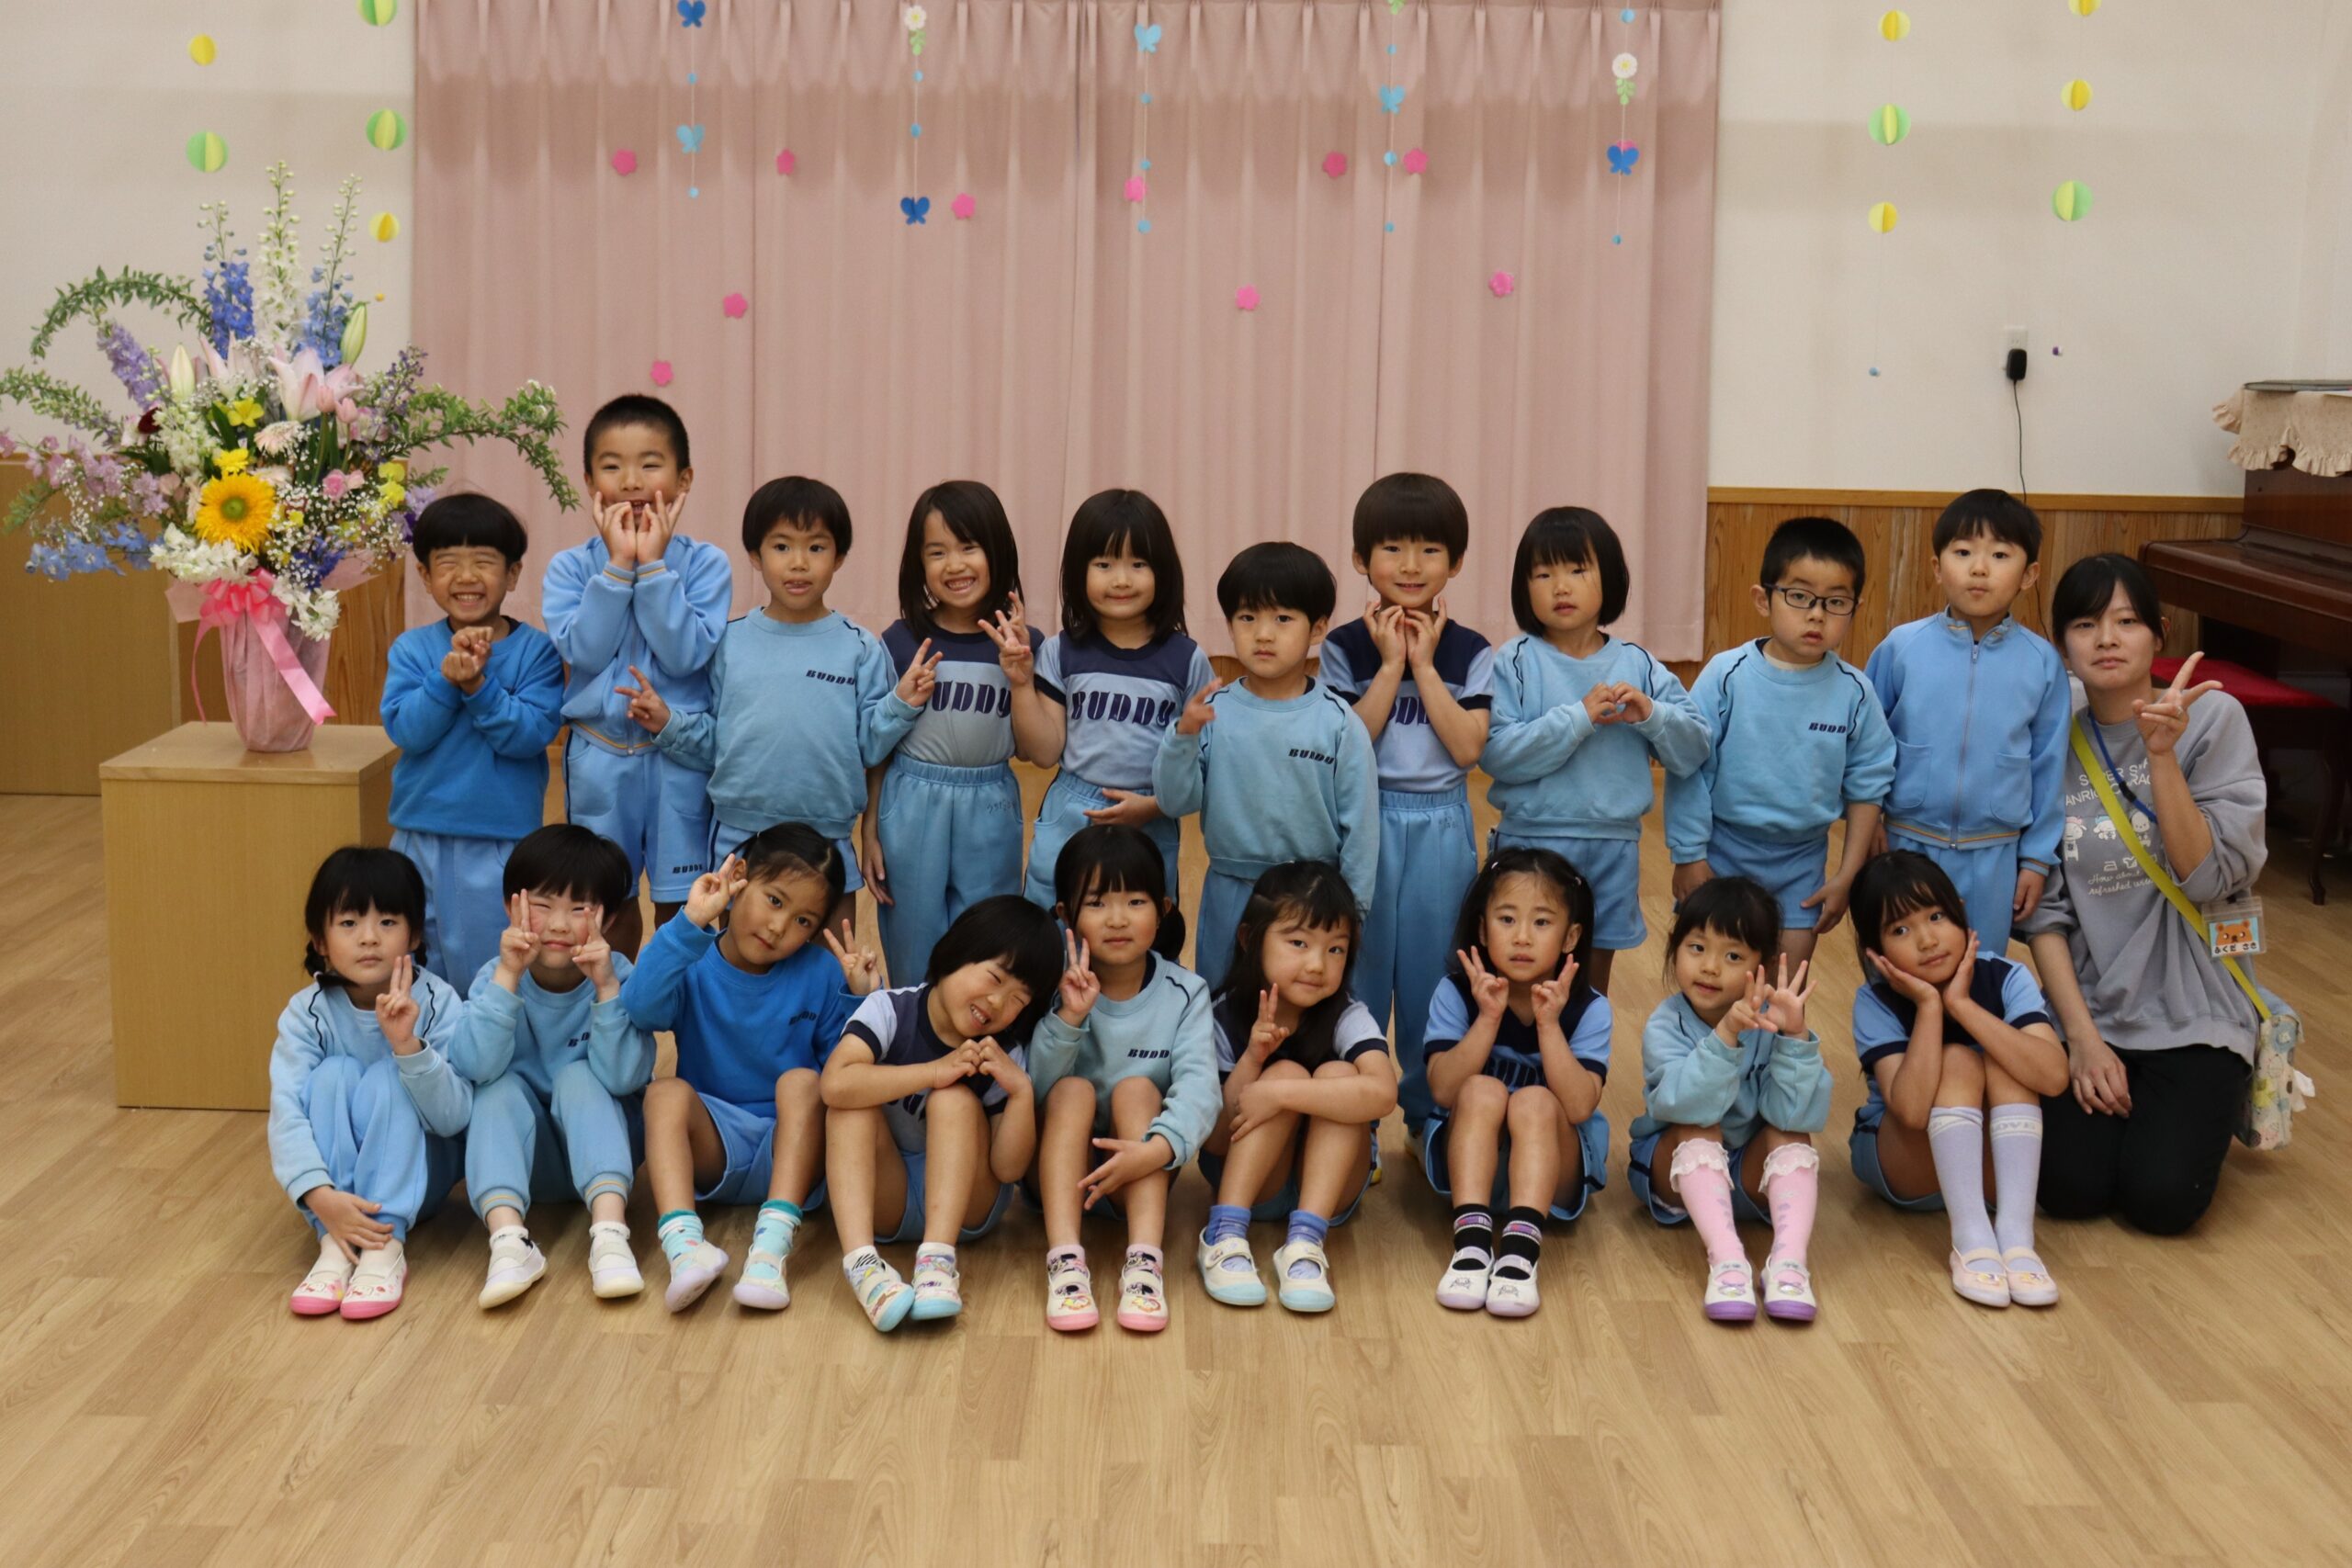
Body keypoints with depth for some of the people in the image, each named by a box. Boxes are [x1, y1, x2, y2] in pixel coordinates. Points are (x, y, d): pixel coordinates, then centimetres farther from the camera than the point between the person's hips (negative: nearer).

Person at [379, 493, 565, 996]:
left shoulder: (536, 650, -5)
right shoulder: (411, 648, 2)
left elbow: (532, 733, -16)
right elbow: (404, 729, -10)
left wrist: (477, 684, -26)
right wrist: (445, 678, -23)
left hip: (502, 845, -3)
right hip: (420, 838, 3)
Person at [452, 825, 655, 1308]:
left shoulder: (617, 975, -13)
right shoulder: (497, 976, -11)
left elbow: (624, 1077, -28)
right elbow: (476, 1066, -28)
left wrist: (607, 987, -37)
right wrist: (508, 975, -36)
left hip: (601, 1144, -1)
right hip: (524, 1153, 1)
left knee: (577, 1075, -26)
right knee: (501, 1086, -25)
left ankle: (610, 1231, -43)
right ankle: (509, 1238, -43)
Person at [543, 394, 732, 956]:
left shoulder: (704, 563, -5)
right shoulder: (570, 567, -1)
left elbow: (687, 654, -18)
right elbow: (582, 650, -16)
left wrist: (653, 566, -18)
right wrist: (618, 566, -16)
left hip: (680, 756, -2)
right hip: (598, 756, 2)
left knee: (681, 905, 5)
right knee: (609, 902, 15)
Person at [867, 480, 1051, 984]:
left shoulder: (1021, 646, -1)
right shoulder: (902, 641, -3)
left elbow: (1039, 752, -3)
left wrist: (1022, 682, -15)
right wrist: (870, 831, 4)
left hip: (990, 813, 1)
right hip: (912, 809, -1)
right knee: (915, 957, 9)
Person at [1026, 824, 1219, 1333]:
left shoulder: (1184, 994, -6)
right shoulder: (1058, 989, -6)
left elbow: (1199, 1086, -21)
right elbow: (1034, 1088, -15)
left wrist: (1157, 1148, -40)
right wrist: (1068, 1019, -30)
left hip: (1140, 1172, 0)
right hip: (1063, 1172, 0)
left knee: (1136, 1087, -25)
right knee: (1072, 1089, -25)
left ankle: (1145, 1262, -38)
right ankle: (1065, 1261, -39)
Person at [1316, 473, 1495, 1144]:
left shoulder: (1471, 653, 1)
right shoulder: (1346, 648, -2)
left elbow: (1469, 747, -11)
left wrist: (1425, 665, -12)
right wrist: (1390, 666, -15)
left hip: (1441, 829, 1)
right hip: (1364, 824, -1)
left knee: (1433, 975, 9)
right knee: (1358, 971, 5)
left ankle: (1430, 1113, 23)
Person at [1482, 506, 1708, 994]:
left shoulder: (1637, 664, 2)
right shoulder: (1516, 661, -6)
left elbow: (1693, 752, 0)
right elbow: (1496, 753, -18)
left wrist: (1651, 715, -18)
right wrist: (1579, 718, -22)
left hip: (1614, 846, 3)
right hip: (1533, 841, -3)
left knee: (1595, 979, 15)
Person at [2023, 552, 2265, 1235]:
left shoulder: (2213, 718, -6)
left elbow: (2210, 878, -15)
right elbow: (2045, 909, -2)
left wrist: (2162, 754, -25)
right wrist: (2083, 1037, -10)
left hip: (2193, 1008, -2)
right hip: (2089, 1007, 2)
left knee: (2161, 1197, -16)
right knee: (2070, 1188, -14)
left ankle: (2211, 1104, 17)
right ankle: (2109, 1098, 18)